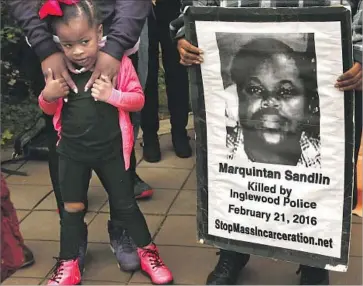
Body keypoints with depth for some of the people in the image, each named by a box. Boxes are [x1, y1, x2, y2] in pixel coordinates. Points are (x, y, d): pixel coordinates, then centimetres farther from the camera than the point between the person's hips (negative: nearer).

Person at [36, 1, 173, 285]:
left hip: (111, 150, -2)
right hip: (72, 151, 2)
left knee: (125, 204, 12)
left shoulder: (118, 62, -14)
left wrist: (112, 95, -27)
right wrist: (47, 95, -17)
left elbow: (139, 99, -9)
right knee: (71, 208, 12)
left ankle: (147, 252, 31)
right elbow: (49, 110, 6)